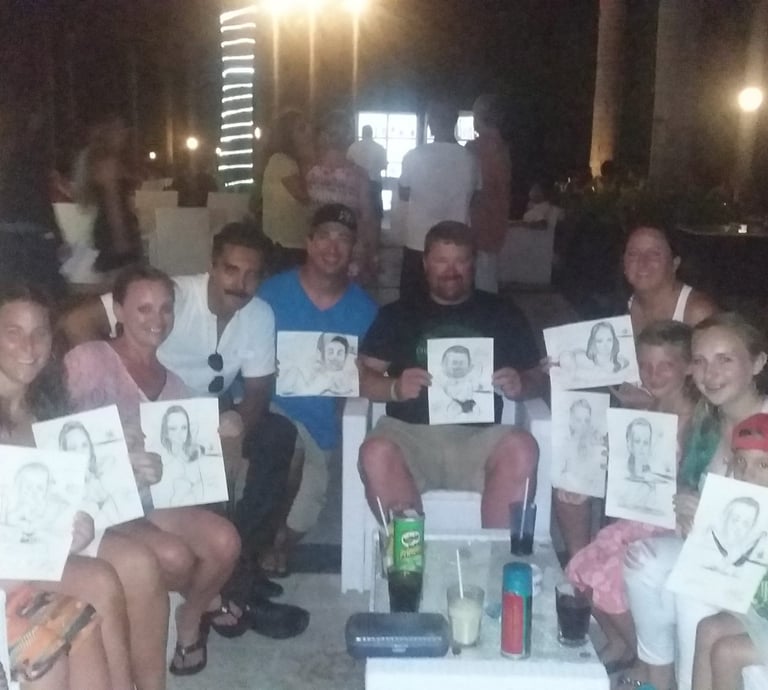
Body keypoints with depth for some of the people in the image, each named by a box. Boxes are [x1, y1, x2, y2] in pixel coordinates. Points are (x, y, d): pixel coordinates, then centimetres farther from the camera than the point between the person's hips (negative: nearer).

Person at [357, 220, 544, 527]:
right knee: (377, 453, -33)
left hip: (479, 436, 1)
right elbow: (362, 376, 11)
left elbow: (536, 378, 18)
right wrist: (395, 388, -10)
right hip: (410, 432, 0)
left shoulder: (503, 314, 18)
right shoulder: (398, 314, 17)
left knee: (521, 449, -31)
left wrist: (520, 386, -6)